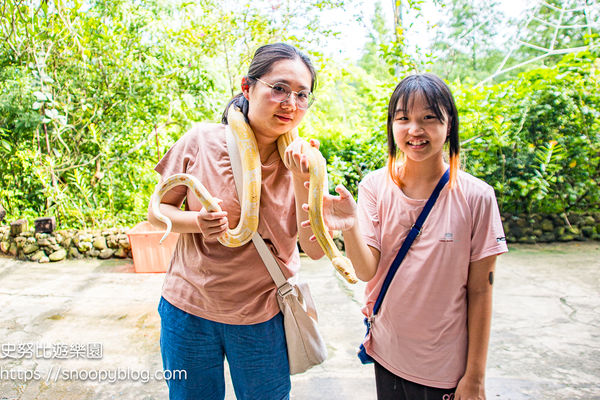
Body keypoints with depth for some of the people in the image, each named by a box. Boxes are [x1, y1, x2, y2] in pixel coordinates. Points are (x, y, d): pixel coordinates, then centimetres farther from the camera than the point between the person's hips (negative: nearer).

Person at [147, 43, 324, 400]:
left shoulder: (302, 161, -9)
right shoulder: (203, 140, -12)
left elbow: (315, 249, -13)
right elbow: (157, 211, -1)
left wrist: (302, 180, -25)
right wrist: (195, 221, -22)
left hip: (263, 317, 1)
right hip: (190, 307, 0)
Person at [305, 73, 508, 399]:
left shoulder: (475, 197, -14)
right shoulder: (375, 186, -9)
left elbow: (479, 291, -8)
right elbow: (367, 271, -16)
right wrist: (350, 227, -36)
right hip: (386, 354, 2)